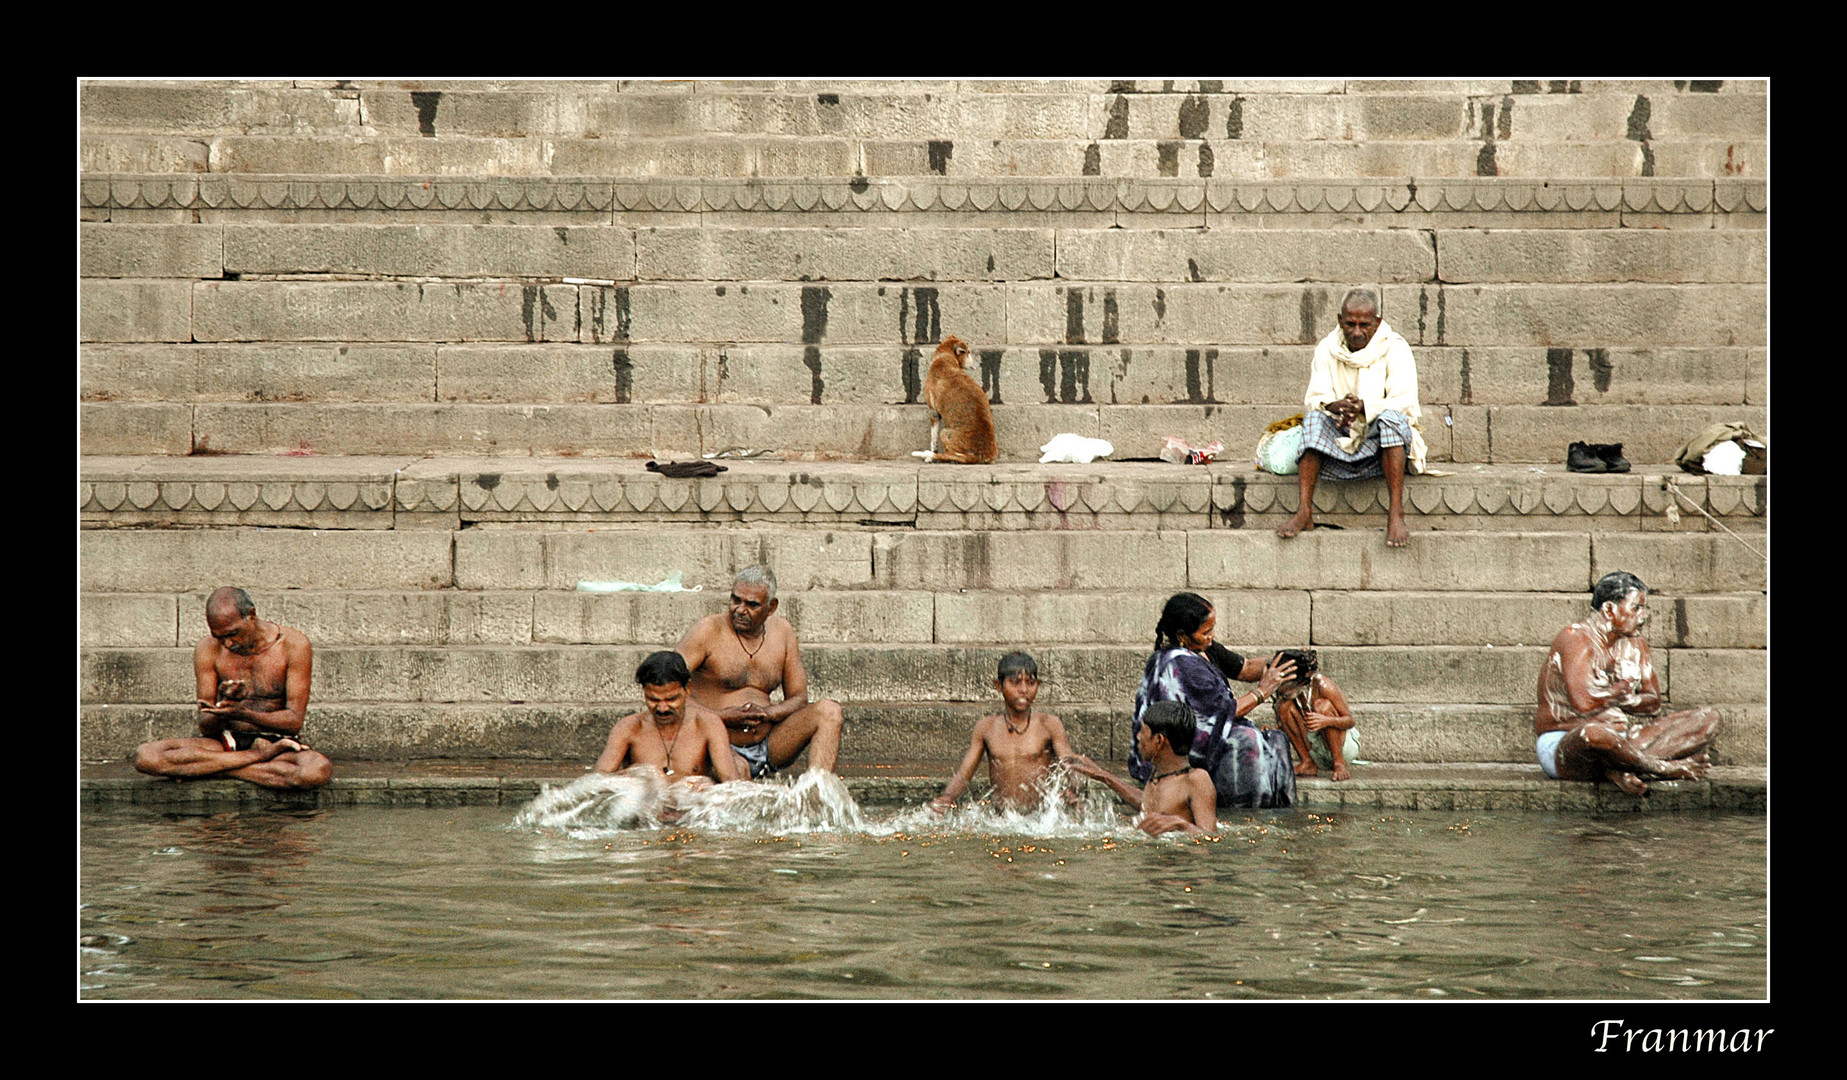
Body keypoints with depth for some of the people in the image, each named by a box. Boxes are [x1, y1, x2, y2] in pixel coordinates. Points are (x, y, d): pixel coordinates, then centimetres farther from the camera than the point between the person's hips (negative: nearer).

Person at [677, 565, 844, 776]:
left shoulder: (782, 631, 10)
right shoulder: (708, 631, -5)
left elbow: (799, 698, 12)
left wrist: (768, 713, -11)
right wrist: (721, 717, -19)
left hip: (769, 746, 5)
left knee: (829, 711, -16)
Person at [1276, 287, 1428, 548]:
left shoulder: (1395, 349, -4)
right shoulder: (1327, 350, 5)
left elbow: (1404, 401, -16)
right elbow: (1314, 399, -6)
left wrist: (1365, 408, -35)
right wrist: (1334, 407, -30)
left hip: (1385, 445, -2)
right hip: (1341, 445, 2)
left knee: (1391, 417, -33)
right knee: (1314, 418, -25)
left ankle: (1396, 515, -39)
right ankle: (1304, 511, -33)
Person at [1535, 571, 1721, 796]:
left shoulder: (1635, 643, 13)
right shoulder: (1576, 639, -13)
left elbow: (1653, 702, 8)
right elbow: (1583, 704, -25)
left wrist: (1628, 700, -13)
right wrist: (1622, 688, -8)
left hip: (1619, 741, 8)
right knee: (1593, 733, -47)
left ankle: (1622, 769, -27)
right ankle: (1663, 767, -21)